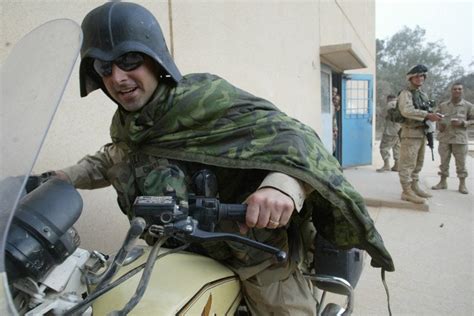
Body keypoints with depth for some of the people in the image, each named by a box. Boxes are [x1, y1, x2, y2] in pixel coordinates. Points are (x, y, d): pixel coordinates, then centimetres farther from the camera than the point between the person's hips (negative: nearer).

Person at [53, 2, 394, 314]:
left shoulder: (204, 99, -22)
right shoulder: (123, 125, 4)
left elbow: (293, 137, -30)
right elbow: (114, 159, 28)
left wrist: (282, 186, -51)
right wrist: (64, 177, 15)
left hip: (256, 256, -7)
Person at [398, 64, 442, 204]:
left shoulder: (423, 94, 19)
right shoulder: (406, 93, -8)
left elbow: (426, 112, 23)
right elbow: (407, 111, -24)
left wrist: (433, 116, 4)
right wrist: (427, 115, -28)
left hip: (422, 133, 9)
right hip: (411, 133, -9)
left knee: (418, 163, 14)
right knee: (407, 163, -7)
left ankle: (414, 187, 24)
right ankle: (407, 191, -4)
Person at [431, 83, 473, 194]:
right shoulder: (443, 105, 8)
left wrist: (462, 123, -13)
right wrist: (439, 126, -4)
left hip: (460, 138, -2)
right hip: (444, 138, 2)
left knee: (461, 162, 2)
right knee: (444, 161, 8)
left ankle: (462, 184, 13)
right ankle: (443, 182, 19)